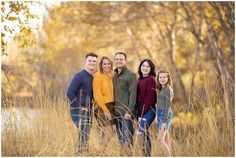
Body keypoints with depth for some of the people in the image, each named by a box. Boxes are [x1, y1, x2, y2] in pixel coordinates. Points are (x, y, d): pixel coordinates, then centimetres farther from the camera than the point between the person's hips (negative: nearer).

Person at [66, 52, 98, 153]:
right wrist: (80, 107, -15)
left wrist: (90, 107, 9)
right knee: (83, 137, -15)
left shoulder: (92, 78, 15)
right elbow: (70, 93, -17)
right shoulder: (79, 76, -10)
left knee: (85, 137, 9)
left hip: (87, 111, 8)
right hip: (79, 111, -8)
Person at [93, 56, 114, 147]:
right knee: (108, 134, -11)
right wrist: (105, 110, -16)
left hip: (111, 107, 8)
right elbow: (97, 95, -12)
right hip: (102, 107, -7)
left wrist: (111, 108, 3)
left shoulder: (111, 76, 13)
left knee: (104, 134, 12)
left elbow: (111, 93, 14)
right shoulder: (98, 76, -8)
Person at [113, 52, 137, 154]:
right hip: (116, 112, 6)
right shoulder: (114, 75, 14)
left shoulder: (131, 75, -6)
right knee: (120, 139, 11)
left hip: (126, 112, -6)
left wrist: (129, 111, -17)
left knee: (127, 138, -5)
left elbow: (133, 94, -11)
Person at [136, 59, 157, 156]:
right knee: (145, 133, 10)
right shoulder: (140, 79, 13)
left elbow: (150, 98, -13)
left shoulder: (151, 79, -8)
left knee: (140, 133, -16)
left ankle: (145, 154, -11)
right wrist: (138, 112, 6)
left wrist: (142, 112, -14)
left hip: (149, 111, -8)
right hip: (141, 111, 8)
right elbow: (138, 96, 14)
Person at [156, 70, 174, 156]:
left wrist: (164, 121, -20)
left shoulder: (168, 89, -11)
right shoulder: (162, 89, 15)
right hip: (160, 115, 9)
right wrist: (161, 120, 13)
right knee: (166, 139, 9)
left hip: (165, 115, -9)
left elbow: (168, 105, -16)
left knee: (160, 139, -13)